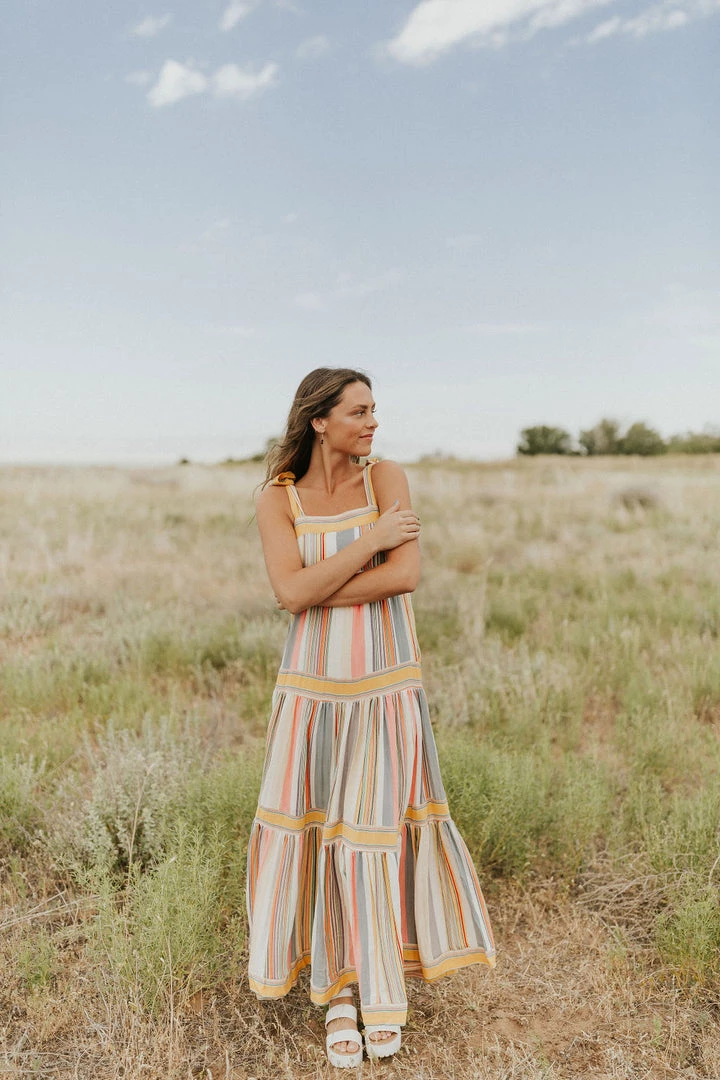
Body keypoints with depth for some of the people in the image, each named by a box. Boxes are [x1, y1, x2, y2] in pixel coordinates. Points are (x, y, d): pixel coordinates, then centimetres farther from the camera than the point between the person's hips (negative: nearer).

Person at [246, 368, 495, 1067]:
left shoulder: (387, 480, -3)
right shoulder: (277, 500, -2)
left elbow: (406, 573, -16)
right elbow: (290, 592, -16)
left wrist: (319, 595, -15)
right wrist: (371, 540, -16)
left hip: (386, 687, -1)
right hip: (313, 686, 1)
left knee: (375, 830, 6)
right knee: (314, 834, 6)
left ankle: (381, 984, 30)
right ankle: (337, 991, 28)